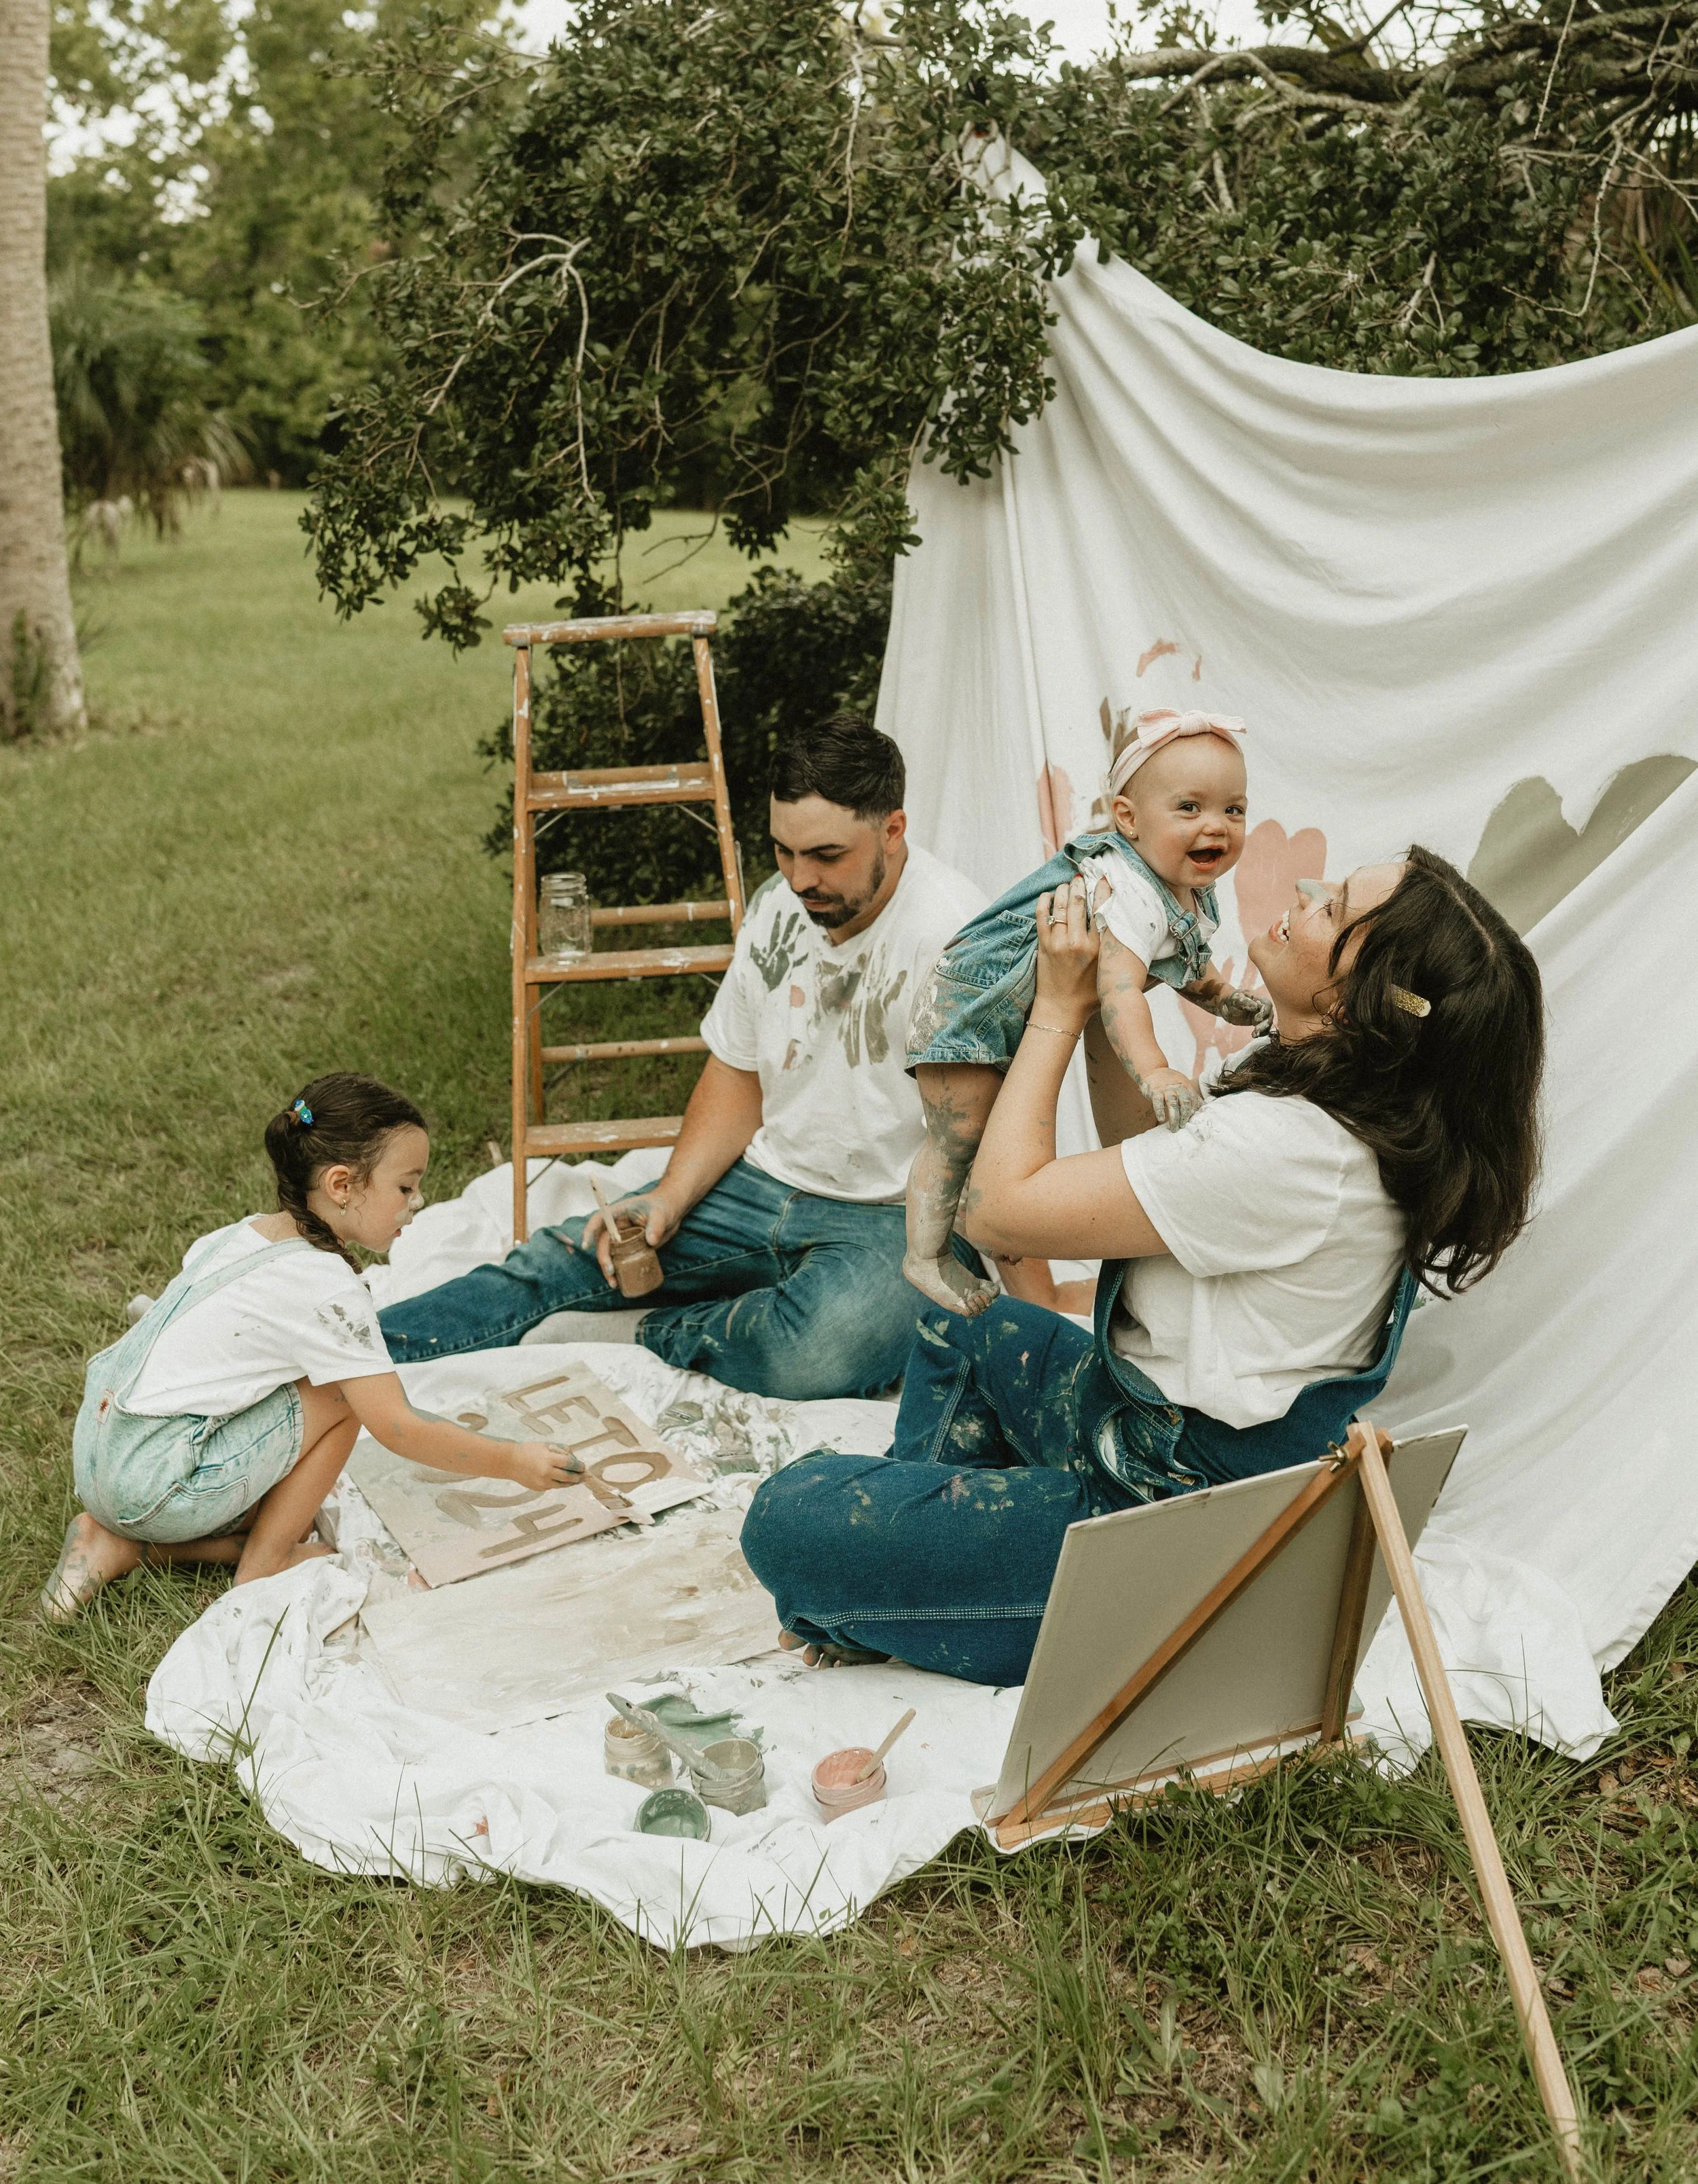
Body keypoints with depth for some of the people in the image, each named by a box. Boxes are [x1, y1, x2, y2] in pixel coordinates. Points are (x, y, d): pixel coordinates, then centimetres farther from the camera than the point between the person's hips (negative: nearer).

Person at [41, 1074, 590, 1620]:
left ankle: (120, 1543, 9)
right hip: (153, 1487, -9)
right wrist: (513, 1462, -7)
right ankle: (263, 1567, 0)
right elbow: (397, 1428, -16)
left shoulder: (246, 1232, 8)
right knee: (341, 1397, -10)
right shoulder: (328, 1289, -18)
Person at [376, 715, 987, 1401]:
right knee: (557, 1259, -6)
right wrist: (670, 1199, -2)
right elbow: (738, 1071, 12)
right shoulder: (781, 905, 2)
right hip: (766, 1185, 6)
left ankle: (656, 1333, -8)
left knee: (810, 1353, -36)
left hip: (896, 1220, -6)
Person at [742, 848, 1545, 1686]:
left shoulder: (1286, 1145, -32)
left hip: (1170, 1511, -10)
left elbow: (998, 1207, -23)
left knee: (788, 1518, -12)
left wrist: (1060, 1006, -13)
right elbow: (1149, 1154, 15)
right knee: (959, 1315, 29)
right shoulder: (1327, 1090, -2)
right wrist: (1111, 988, 5)